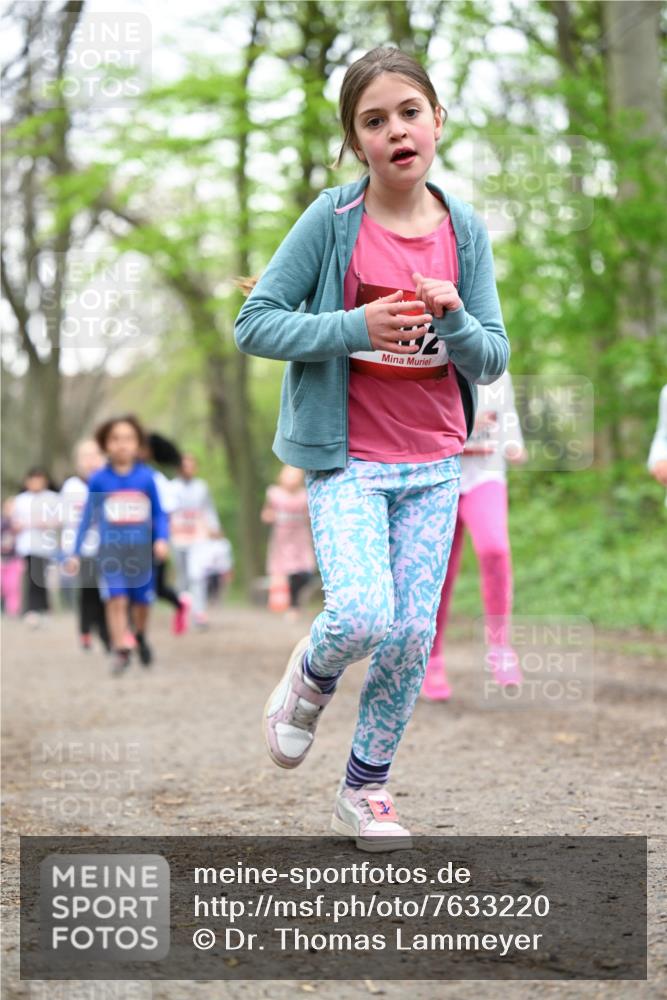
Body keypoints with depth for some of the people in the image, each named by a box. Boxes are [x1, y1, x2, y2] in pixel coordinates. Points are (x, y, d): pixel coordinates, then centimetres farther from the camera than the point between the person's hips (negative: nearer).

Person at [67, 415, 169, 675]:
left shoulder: (146, 477, 0)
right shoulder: (99, 480, 0)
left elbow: (159, 513, 7)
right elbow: (87, 517, 8)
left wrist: (161, 539, -9)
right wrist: (76, 553, 8)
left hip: (141, 549, 1)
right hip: (110, 549, -1)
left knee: (141, 601, 10)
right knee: (116, 600, -15)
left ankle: (140, 636, 39)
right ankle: (121, 651, -10)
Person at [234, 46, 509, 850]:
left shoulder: (465, 231, 1)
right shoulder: (331, 221, -9)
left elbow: (492, 361, 5)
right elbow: (254, 324, -8)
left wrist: (455, 318, -17)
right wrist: (355, 325, -20)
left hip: (434, 464, 4)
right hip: (347, 460, -3)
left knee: (412, 637, 3)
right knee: (364, 618, -22)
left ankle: (365, 789, 23)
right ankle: (311, 676, 14)